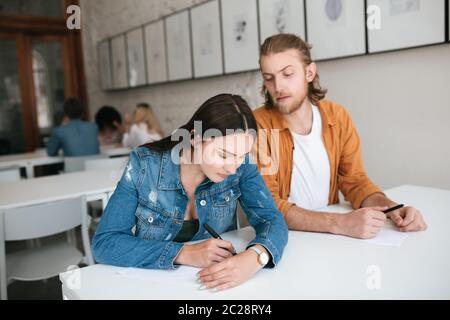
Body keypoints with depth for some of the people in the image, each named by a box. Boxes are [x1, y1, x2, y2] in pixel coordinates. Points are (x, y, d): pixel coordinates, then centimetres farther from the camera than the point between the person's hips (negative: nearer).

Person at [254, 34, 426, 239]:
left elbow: (355, 181, 4)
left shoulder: (337, 117, -2)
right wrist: (340, 223, -29)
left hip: (329, 238, 3)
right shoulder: (258, 126, -16)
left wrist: (391, 208, -15)